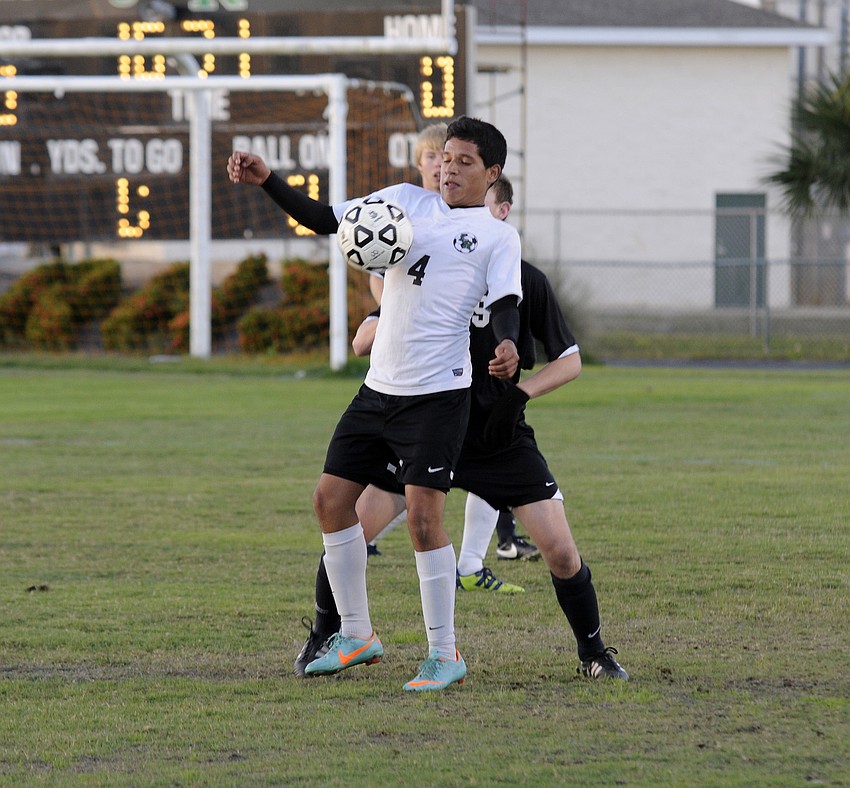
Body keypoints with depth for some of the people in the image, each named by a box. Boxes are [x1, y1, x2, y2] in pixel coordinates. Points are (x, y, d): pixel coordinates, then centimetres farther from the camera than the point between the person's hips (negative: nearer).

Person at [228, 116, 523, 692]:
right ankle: (357, 635, 20)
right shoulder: (406, 201, 13)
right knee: (331, 499, 7)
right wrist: (267, 181, -2)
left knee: (423, 516, -13)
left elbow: (504, 305, -11)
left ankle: (445, 655, -2)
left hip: (438, 393, -6)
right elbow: (324, 220, 11)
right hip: (379, 386, 6)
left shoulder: (497, 236, 1)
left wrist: (508, 346, -33)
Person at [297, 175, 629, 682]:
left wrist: (520, 393, -14)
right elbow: (362, 343, -2)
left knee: (562, 552, -9)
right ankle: (323, 640, 12)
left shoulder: (526, 281, -4)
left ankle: (594, 653, 12)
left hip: (501, 436, -1)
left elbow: (570, 361, 2)